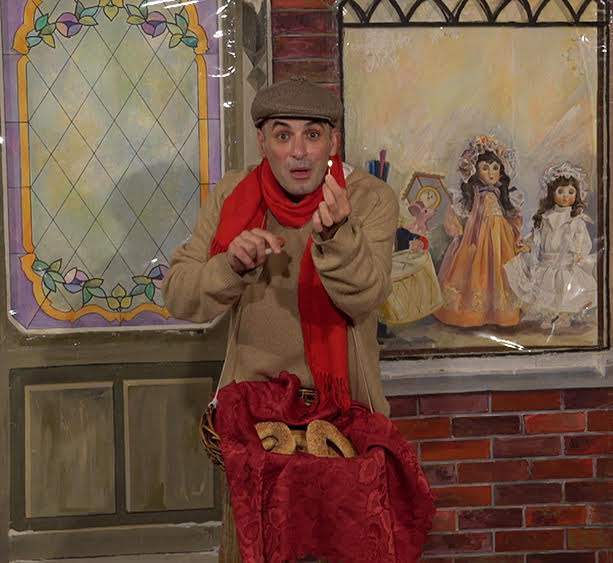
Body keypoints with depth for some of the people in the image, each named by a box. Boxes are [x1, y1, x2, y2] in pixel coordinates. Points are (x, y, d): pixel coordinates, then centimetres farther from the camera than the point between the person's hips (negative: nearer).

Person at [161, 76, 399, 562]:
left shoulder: (371, 199, -8)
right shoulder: (232, 196, -2)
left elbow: (365, 299, -23)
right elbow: (178, 298, -5)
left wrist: (336, 235, -40)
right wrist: (233, 265, -24)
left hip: (342, 401, -1)